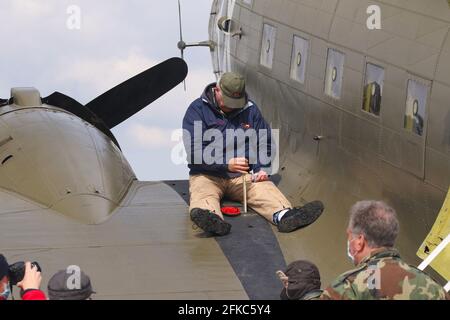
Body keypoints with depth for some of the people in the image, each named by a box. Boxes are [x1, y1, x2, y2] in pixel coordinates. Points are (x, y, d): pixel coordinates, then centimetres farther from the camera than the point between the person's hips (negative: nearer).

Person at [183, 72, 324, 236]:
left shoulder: (250, 110, 11)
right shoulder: (197, 109, -2)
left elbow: (264, 142, 20)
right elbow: (194, 151, -11)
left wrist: (261, 168, 0)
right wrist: (227, 164, -24)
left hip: (242, 176, 3)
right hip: (207, 176, -3)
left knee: (266, 190, -28)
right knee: (203, 196, -37)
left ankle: (284, 216, -58)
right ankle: (212, 220, -70)